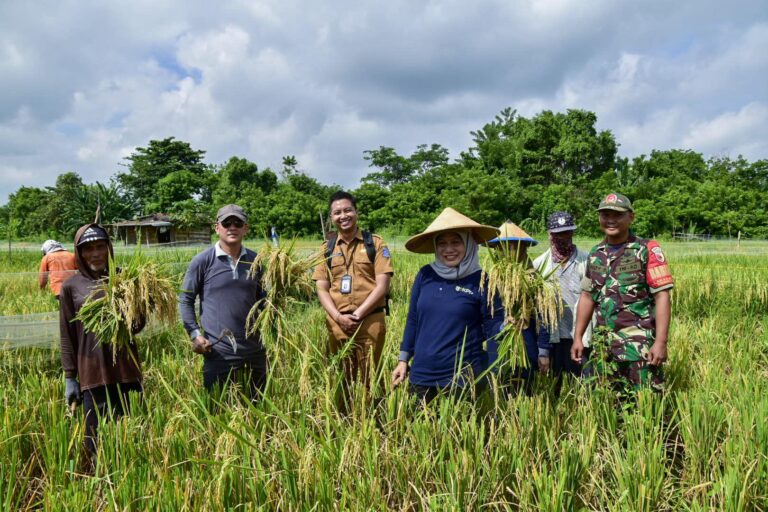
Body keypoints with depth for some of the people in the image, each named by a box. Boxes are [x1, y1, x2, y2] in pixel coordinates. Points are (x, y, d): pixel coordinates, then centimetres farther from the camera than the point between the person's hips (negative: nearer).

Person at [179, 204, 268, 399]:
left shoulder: (255, 261, 6)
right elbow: (185, 300, 0)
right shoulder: (202, 261, -5)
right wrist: (195, 334, -9)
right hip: (217, 353, -3)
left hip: (255, 352, 4)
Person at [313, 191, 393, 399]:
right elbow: (321, 289, 6)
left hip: (370, 321, -3)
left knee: (370, 379, 3)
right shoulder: (327, 248, 10)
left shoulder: (375, 243, 2)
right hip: (337, 324, 3)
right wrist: (338, 317, -10)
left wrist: (357, 315, -12)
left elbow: (382, 286, -5)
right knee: (341, 379, 12)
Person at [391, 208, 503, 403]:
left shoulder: (481, 280, -8)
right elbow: (413, 320, 9)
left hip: (463, 377, -3)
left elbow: (493, 327, -5)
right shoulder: (425, 275, 2)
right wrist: (403, 360, 10)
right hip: (421, 374, 4)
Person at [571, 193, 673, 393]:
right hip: (604, 344, 5)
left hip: (639, 344, -5)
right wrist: (578, 337, 11)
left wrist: (661, 342, -16)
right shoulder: (595, 254, 11)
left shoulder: (647, 250, -5)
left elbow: (661, 297, -9)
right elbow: (587, 296, 16)